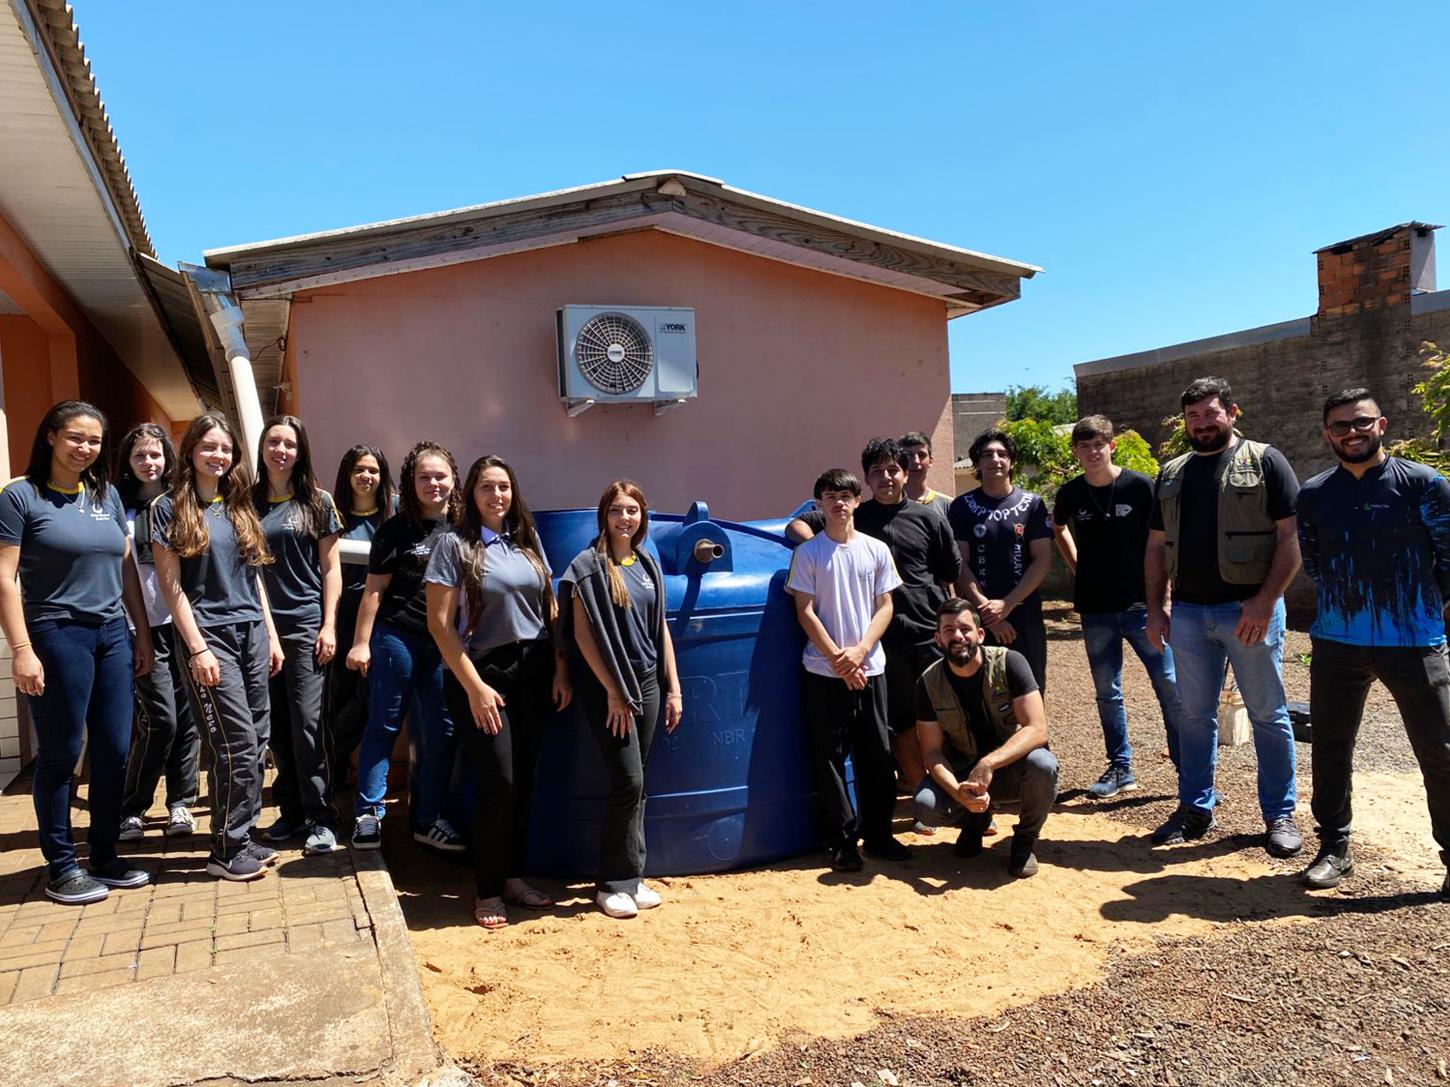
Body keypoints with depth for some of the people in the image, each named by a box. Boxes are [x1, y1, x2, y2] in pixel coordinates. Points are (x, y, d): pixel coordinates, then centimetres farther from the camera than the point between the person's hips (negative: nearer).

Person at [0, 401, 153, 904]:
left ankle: (104, 856, 21)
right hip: (58, 636, -5)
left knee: (114, 751, 7)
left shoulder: (107, 495, 11)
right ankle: (61, 867, 17)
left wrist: (143, 633, 12)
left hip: (113, 635, 5)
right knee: (60, 755, 4)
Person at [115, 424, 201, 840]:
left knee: (188, 715, 5)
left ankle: (180, 803, 19)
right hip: (145, 625, -3)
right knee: (161, 718, -6)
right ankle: (130, 809, 10)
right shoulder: (119, 506, 1)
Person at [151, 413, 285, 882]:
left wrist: (271, 635, 13)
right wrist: (198, 648, -13)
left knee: (256, 740, 6)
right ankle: (227, 851, 3)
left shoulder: (239, 507, 14)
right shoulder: (170, 508, -2)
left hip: (252, 632, 6)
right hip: (210, 635, -6)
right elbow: (171, 585, -7)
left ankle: (245, 837, 17)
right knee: (236, 741, -8)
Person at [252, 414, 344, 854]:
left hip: (305, 624, -2)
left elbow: (330, 568, 3)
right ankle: (291, 810, 20)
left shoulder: (317, 502, 4)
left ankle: (319, 818, 2)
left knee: (307, 722, -6)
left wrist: (329, 625, -4)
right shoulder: (247, 502, 8)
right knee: (276, 726, 8)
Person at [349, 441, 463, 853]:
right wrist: (361, 642, -5)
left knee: (442, 731, 8)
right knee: (384, 725, 5)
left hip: (446, 644, 4)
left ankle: (427, 818, 20)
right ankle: (368, 814, 16)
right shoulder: (397, 529, -2)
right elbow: (375, 589, -1)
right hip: (397, 637, -4)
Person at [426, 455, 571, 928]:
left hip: (534, 673, 5)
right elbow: (439, 623, -9)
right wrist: (474, 686, -13)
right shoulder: (455, 545, -5)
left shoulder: (527, 541, 9)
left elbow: (549, 609, 11)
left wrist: (561, 669, 3)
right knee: (498, 781, -5)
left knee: (524, 780, 9)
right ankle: (488, 891, 11)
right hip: (484, 674, -4)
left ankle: (514, 877, 24)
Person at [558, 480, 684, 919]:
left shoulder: (647, 564, 10)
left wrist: (673, 688, 10)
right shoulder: (588, 564, -7)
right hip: (607, 686, -5)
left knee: (636, 784, 9)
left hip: (647, 682, 6)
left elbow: (661, 628, 13)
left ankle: (631, 876, 20)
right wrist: (613, 691, -12)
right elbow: (582, 634, -11)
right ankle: (613, 883, 8)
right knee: (628, 780, -7)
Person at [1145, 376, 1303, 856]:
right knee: (1195, 715, 11)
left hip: (1249, 609, -4)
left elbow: (1292, 536, -7)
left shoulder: (1264, 461, -1)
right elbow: (1156, 547, 15)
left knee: (1268, 714, 5)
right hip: (1189, 613, 4)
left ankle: (1280, 815, 18)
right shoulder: (1172, 474, 13)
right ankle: (1195, 809, 22)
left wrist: (1265, 601, -16)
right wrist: (1155, 609, 7)